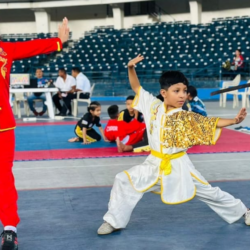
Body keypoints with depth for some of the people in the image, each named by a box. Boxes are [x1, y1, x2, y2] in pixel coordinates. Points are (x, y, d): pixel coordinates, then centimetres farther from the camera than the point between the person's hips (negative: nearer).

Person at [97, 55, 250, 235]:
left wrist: (234, 120, -30)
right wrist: (131, 68, -13)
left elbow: (210, 123, -16)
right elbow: (137, 87, 1)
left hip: (178, 165, -2)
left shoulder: (187, 118, -12)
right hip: (155, 164, 2)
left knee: (207, 192, 8)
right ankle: (114, 221, 10)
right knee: (124, 181, -7)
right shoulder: (153, 106, -6)